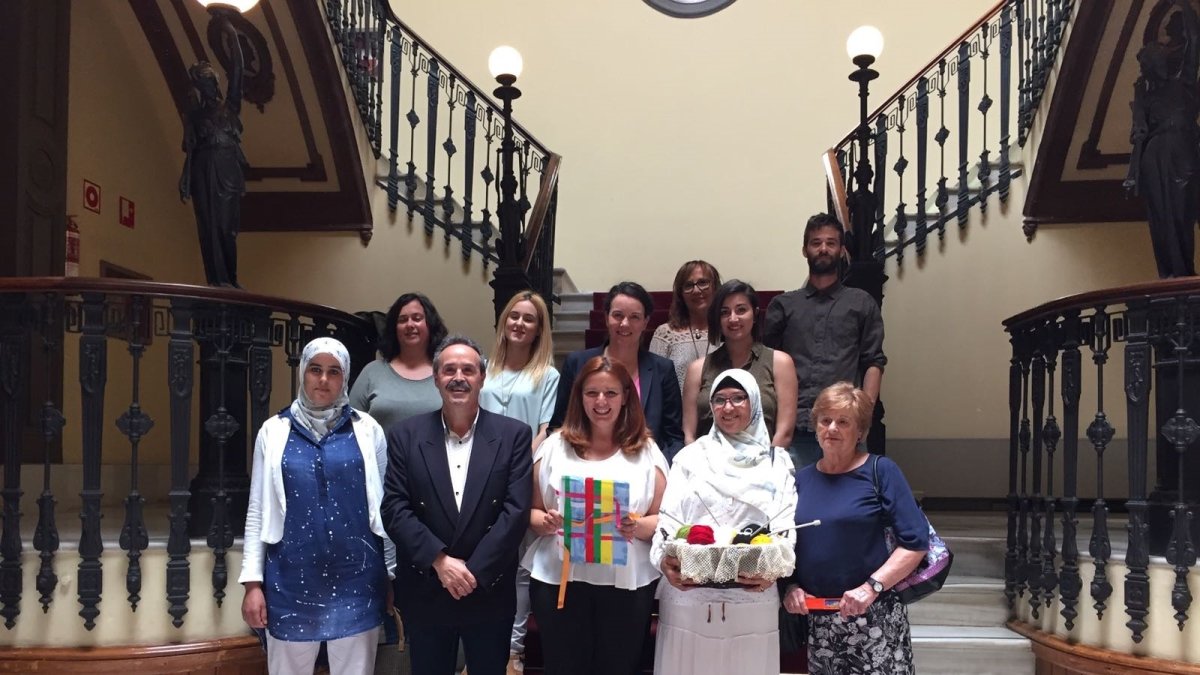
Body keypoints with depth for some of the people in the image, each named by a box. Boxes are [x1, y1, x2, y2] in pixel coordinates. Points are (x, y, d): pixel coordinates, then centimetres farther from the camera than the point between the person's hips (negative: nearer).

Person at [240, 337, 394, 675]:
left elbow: (384, 507, 6)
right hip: (291, 581, 0)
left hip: (355, 579, 0)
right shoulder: (274, 431, 3)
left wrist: (393, 575, 5)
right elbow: (257, 511, 4)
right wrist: (252, 582, -1)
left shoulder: (367, 430, 2)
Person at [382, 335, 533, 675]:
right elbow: (394, 509, -6)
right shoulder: (405, 435, 0)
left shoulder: (513, 435, -2)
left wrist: (474, 571, -14)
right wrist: (440, 561, -16)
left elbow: (516, 510, -9)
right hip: (424, 594, 1)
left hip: (490, 594, 0)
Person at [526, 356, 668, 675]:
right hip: (559, 579, 0)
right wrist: (546, 522, -13)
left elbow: (663, 519, 4)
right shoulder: (555, 446, 5)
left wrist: (638, 527, -16)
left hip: (626, 583, 0)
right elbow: (532, 512, 8)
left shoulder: (646, 452, 4)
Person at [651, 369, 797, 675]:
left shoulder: (776, 462, 10)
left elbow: (785, 526, 0)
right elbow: (669, 517, 2)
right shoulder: (690, 457, 12)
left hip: (752, 596, 0)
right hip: (689, 595, 0)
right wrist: (665, 560, -17)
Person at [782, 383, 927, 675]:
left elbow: (916, 542, -10)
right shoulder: (801, 479, 8)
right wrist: (792, 586, -3)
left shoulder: (880, 471, -4)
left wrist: (871, 587, -17)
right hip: (817, 620, 4)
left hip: (873, 617, -4)